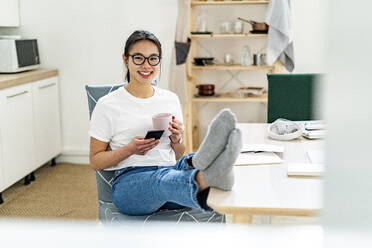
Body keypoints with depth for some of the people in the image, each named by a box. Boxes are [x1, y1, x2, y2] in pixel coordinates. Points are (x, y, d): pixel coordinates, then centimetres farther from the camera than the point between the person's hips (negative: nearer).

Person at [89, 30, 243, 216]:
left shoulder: (171, 99, 17)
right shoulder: (108, 105, 4)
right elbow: (95, 161, 6)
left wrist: (176, 139, -1)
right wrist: (130, 149, -12)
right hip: (129, 181, -4)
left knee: (186, 163, -32)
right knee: (164, 178, -40)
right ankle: (212, 175, -70)